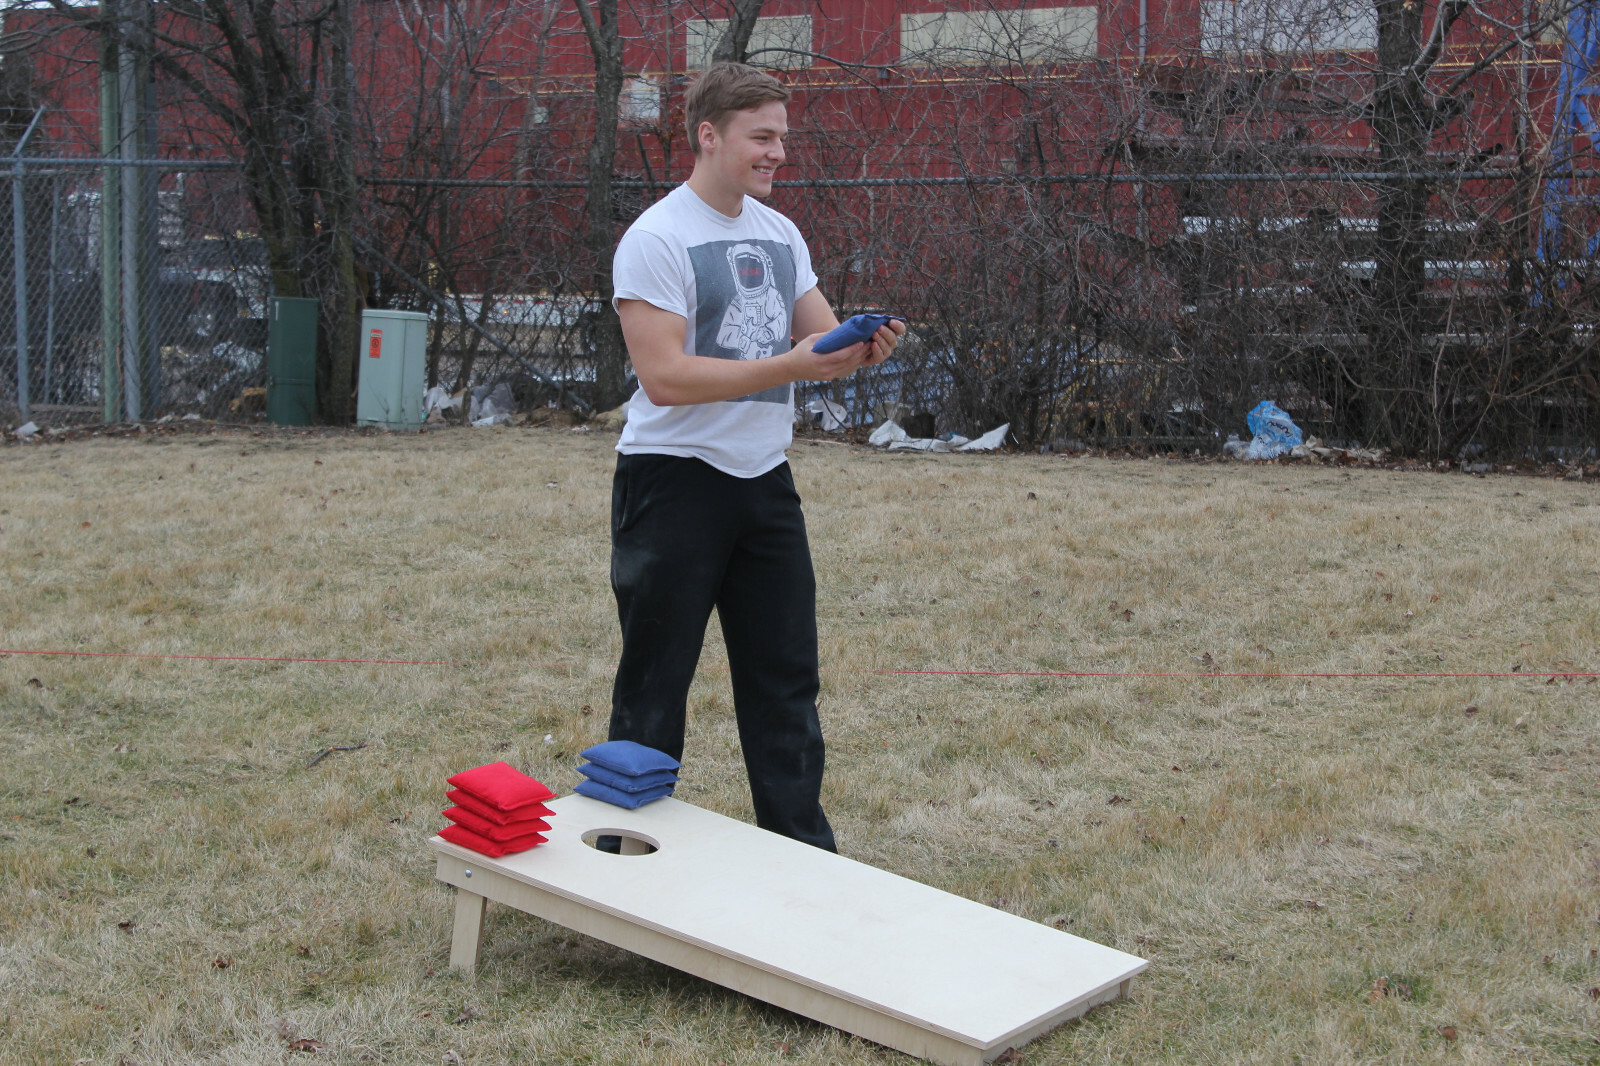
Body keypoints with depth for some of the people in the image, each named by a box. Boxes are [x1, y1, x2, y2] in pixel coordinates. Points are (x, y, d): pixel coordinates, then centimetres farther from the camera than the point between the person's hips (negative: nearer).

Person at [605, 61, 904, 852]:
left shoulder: (779, 235, 12)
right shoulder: (656, 238, -11)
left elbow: (822, 337, 13)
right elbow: (664, 376, -20)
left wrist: (862, 349, -11)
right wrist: (790, 366, -25)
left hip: (765, 481, 7)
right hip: (675, 482, -7)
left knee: (786, 680, 9)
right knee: (654, 688, 2)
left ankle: (804, 854, 18)